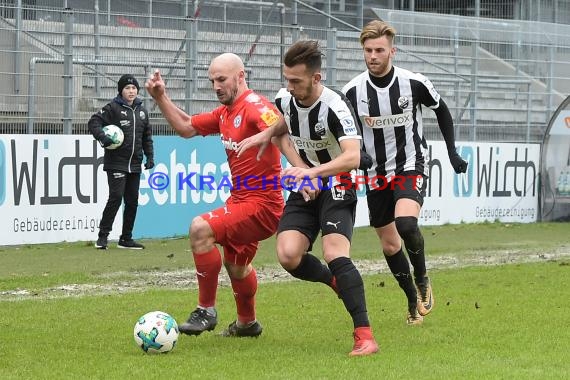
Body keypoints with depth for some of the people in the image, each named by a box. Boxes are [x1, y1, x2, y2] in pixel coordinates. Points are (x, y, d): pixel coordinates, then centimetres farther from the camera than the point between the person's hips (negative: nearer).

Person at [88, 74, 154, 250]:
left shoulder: (142, 110, 14)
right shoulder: (113, 108, -4)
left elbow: (147, 136, 21)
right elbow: (94, 121, -10)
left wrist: (150, 156, 12)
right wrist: (102, 137, -26)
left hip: (135, 164, 6)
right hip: (116, 162, -6)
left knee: (132, 201, 7)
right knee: (116, 197, -16)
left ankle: (126, 239, 16)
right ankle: (103, 236, -8)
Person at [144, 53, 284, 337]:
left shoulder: (255, 107, -20)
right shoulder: (225, 113, 9)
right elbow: (186, 127, 21)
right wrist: (161, 98, 10)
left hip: (261, 204, -11)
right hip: (240, 199, 11)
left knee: (201, 228, -28)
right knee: (235, 263, 29)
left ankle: (206, 311, -16)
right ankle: (247, 322, 54)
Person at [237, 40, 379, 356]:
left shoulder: (335, 107, -24)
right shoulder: (284, 99, -5)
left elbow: (352, 157, -36)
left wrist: (312, 171, -46)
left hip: (336, 188, -6)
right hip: (304, 188, 6)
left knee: (334, 255, -24)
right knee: (288, 256, -13)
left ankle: (364, 336, -22)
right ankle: (338, 283, 17)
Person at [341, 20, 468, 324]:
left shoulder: (415, 83, -12)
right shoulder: (352, 91, -9)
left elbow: (441, 110, 7)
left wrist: (452, 151, 5)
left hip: (412, 168, -3)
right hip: (376, 174, 3)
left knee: (406, 223, -29)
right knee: (389, 245, 6)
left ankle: (422, 279, -2)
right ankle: (414, 300, 28)